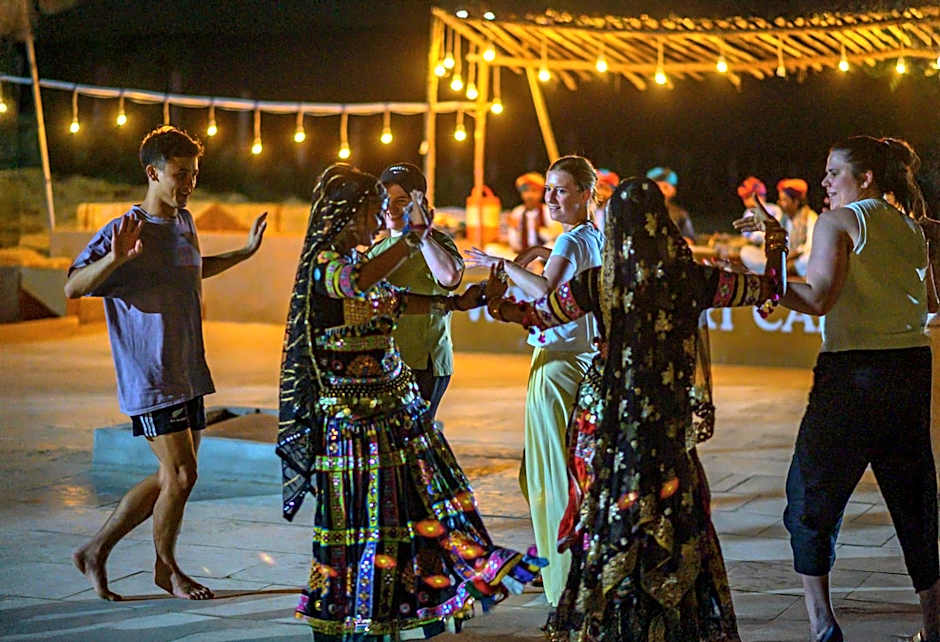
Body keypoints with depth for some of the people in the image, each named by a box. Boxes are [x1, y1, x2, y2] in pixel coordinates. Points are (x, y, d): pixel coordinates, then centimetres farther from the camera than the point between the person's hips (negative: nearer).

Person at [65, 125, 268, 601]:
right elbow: (72, 287, -20)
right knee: (181, 474, -8)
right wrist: (116, 259, -36)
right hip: (149, 378, -8)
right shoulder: (124, 231, -13)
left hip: (189, 374, 8)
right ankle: (167, 568, 15)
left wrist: (245, 252, 33)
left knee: (173, 477, 11)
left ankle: (95, 551, 21)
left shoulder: (185, 222, 11)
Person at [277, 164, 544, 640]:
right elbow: (356, 284, -40)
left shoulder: (354, 259, 12)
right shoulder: (325, 265, -17)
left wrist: (454, 304, 26)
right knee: (360, 513, -1)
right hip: (352, 412, -9)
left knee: (417, 492, 17)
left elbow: (392, 300, 27)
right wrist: (414, 236, -47)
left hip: (390, 401, 9)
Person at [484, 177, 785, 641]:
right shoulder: (694, 280, -7)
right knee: (674, 513, 12)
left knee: (606, 512, 12)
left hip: (608, 416, 0)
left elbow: (534, 315, 2)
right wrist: (775, 250, 23)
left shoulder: (597, 284, -8)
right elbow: (769, 289, 5)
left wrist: (496, 304, 19)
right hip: (670, 415, 0)